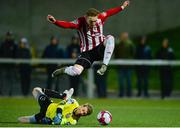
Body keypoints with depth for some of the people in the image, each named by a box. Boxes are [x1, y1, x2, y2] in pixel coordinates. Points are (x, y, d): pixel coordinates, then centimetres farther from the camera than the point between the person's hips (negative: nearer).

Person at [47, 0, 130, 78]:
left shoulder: (100, 18, -5)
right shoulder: (80, 22, -15)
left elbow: (109, 12, 13)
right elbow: (67, 25, -30)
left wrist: (122, 7, 19)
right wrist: (55, 22, -47)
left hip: (100, 49, 3)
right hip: (87, 52, -3)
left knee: (110, 38, -27)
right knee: (75, 72, -23)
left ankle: (104, 66, -23)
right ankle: (64, 70, 16)